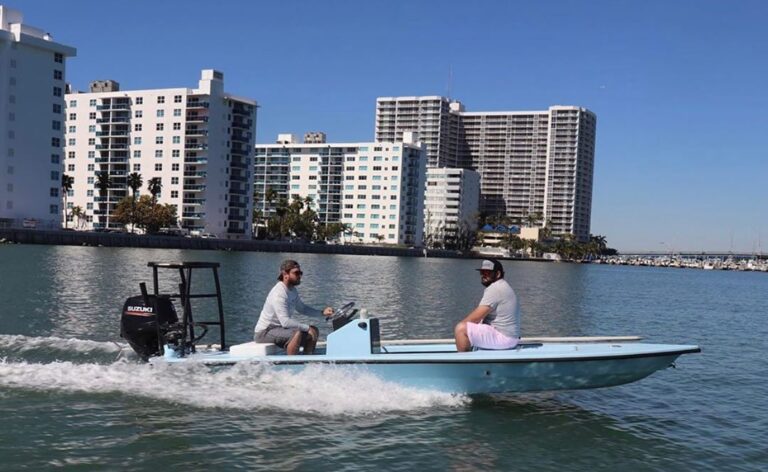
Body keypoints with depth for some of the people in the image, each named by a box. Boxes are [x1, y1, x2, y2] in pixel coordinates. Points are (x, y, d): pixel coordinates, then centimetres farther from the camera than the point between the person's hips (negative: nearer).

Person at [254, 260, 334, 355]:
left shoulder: (292, 290, 6)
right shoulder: (279, 294, -25)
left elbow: (301, 308, 19)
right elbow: (285, 321, -32)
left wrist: (322, 312, 5)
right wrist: (307, 327, -29)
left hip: (279, 328, 10)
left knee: (314, 332, 5)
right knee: (297, 333, -33)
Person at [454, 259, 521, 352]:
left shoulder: (494, 289, -16)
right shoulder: (501, 286, 17)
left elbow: (475, 318, -19)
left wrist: (461, 324, -4)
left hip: (503, 337, -11)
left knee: (461, 329, -17)